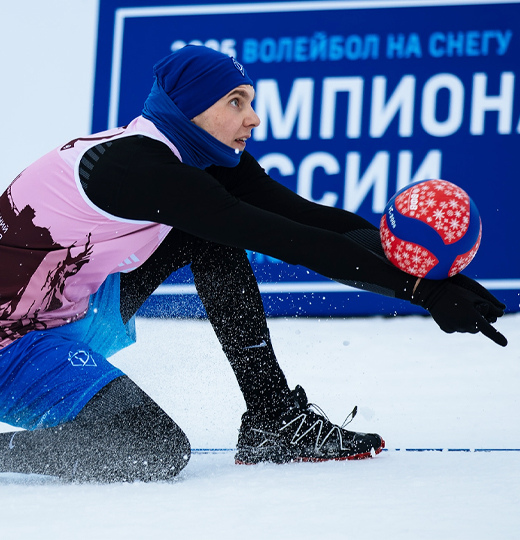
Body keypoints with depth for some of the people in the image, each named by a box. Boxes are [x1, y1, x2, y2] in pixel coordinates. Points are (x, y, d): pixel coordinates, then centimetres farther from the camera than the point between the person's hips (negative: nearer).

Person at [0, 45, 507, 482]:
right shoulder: (138, 168, -27)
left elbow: (308, 216, -5)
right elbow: (289, 242, -30)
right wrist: (421, 290, -29)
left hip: (80, 315, 9)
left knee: (211, 238, -1)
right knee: (159, 454, -24)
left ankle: (274, 419, 3)